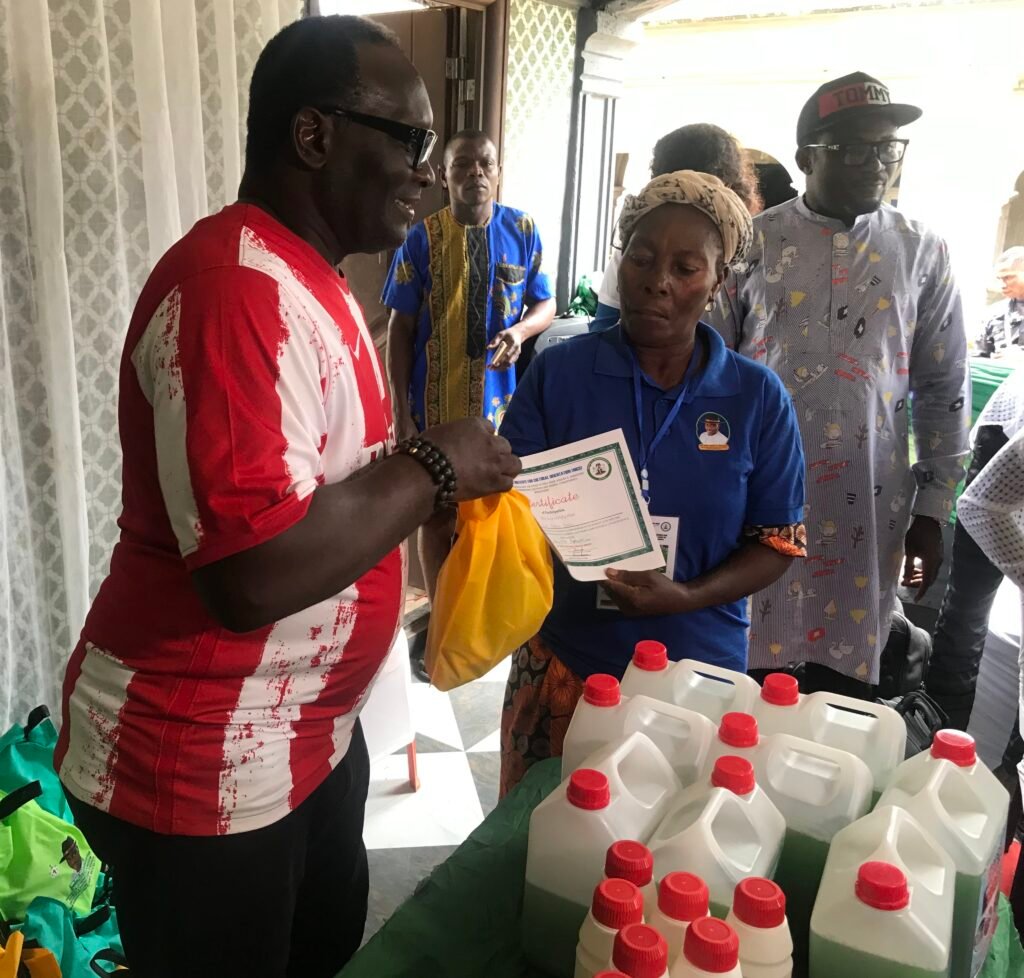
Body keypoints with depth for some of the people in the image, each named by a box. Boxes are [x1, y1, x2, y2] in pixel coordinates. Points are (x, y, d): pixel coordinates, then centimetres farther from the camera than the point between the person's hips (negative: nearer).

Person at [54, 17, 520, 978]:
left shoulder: (309, 280, 9)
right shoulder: (239, 288, -26)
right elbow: (255, 575, -34)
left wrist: (442, 472, 1)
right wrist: (432, 466, -22)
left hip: (312, 732, 9)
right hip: (199, 768, -9)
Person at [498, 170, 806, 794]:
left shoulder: (758, 398, -3)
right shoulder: (559, 373, -5)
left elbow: (776, 543, -1)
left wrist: (685, 597, -16)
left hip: (699, 672, 1)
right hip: (563, 665, 0)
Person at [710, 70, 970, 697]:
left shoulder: (923, 254, 5)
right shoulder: (754, 243, 1)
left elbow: (943, 392, 7)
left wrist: (932, 509, 4)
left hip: (865, 507, 1)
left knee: (842, 690, 9)